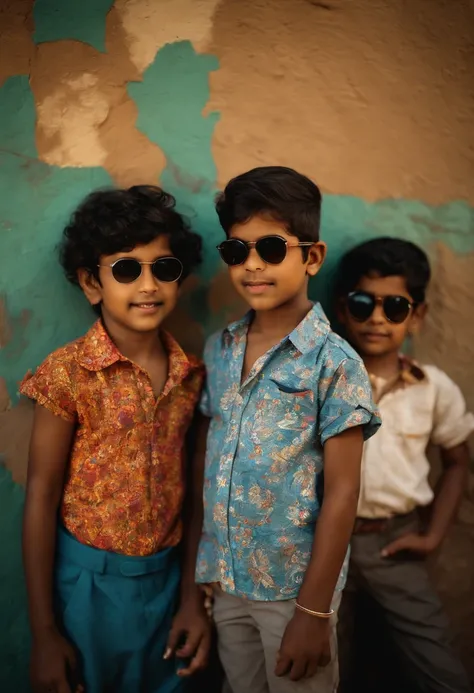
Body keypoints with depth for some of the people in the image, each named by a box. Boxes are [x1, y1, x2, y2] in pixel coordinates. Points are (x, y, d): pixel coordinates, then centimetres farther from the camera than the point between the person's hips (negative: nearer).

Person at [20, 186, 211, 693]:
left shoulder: (190, 374, -3)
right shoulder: (69, 372, -15)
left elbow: (188, 490, 2)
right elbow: (41, 499, -12)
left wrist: (192, 598, 5)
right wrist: (44, 632, -10)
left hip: (167, 578, 4)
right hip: (89, 581, -3)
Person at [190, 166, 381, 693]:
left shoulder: (334, 363, -15)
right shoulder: (218, 351, 0)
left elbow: (341, 494, -15)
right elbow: (203, 459, 7)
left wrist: (314, 611, -13)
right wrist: (199, 563, 6)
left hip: (293, 587, -5)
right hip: (224, 579, 5)